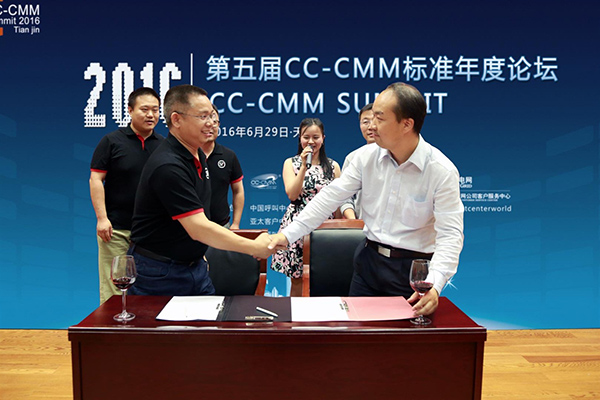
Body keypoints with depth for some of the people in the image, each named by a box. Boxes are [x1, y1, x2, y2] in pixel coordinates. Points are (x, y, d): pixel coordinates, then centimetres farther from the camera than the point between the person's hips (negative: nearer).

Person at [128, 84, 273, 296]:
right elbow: (198, 228, -28)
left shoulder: (198, 156, 5)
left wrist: (198, 253, 16)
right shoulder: (168, 167, -25)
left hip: (195, 267, 8)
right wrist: (255, 247, -24)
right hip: (158, 274, -8)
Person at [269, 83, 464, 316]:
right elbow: (332, 196, -1)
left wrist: (434, 285, -33)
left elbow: (450, 233, -18)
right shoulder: (367, 156, -3)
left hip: (412, 270, -4)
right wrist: (288, 234, -7)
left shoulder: (442, 171, -15)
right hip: (369, 259, 4)